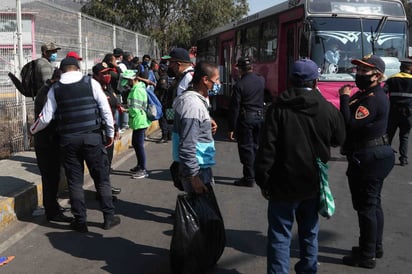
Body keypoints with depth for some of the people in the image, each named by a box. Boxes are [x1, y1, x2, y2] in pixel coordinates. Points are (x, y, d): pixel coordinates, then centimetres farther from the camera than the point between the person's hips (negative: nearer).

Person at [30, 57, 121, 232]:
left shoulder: (55, 89, 5)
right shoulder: (91, 83, 0)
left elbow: (46, 118, 5)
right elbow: (105, 108, -1)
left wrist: (32, 130, 24)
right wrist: (110, 132, 9)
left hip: (68, 139, 1)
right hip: (92, 136, -1)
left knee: (75, 181, 10)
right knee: (101, 178, 9)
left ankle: (80, 221, 15)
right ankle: (109, 217, 13)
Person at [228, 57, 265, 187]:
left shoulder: (239, 85, -13)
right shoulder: (261, 80, 2)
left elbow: (234, 108, -12)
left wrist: (231, 128, -8)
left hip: (246, 118, -6)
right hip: (260, 116, 6)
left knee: (246, 148, 1)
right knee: (256, 146, 17)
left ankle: (249, 177, 3)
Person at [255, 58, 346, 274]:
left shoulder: (278, 108, -13)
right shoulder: (329, 109, -5)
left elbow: (267, 149, -14)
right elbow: (339, 140, 12)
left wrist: (263, 181, -5)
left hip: (284, 185, -3)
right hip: (314, 184, 3)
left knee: (280, 236, 5)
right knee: (309, 233, 20)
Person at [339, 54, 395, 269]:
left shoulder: (373, 99, -20)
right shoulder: (370, 94, 15)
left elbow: (350, 124, -27)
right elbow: (352, 121, 12)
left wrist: (345, 99, -20)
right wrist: (348, 99, -3)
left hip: (367, 158, -11)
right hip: (376, 155, 11)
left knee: (365, 206, -3)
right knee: (373, 203, 19)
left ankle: (366, 256, 7)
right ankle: (375, 246, 33)